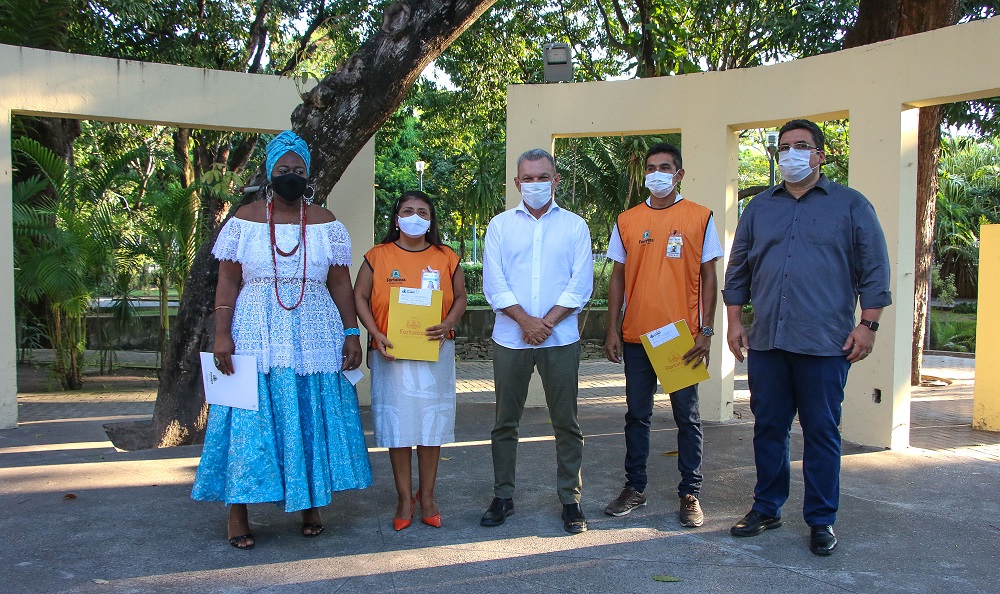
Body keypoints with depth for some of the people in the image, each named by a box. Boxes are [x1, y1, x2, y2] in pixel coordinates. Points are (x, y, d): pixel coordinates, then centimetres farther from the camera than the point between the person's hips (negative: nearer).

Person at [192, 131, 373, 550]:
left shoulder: (324, 221, 6)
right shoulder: (246, 218, 3)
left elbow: (340, 283, 6)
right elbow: (228, 280, 0)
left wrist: (351, 334, -1)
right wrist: (222, 334, -10)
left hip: (314, 335, 2)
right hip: (257, 336, -1)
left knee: (311, 416, 5)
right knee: (249, 419, -1)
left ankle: (311, 505, 19)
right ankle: (237, 512, 8)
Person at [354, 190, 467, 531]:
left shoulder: (446, 258, 7)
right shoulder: (378, 256, 3)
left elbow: (460, 298, 10)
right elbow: (360, 298, 2)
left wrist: (448, 324, -10)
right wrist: (375, 333, -11)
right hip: (391, 354, -1)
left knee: (432, 425, 5)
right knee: (397, 426, 2)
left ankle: (427, 497, 18)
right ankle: (404, 498, 15)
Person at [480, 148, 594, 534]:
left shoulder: (574, 226, 7)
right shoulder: (500, 225, 8)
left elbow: (581, 284, 0)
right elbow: (493, 283, 0)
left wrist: (546, 322, -10)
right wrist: (525, 320, -11)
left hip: (560, 339, -1)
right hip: (510, 339, 1)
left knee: (566, 422, 3)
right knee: (505, 421, 6)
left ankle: (570, 499, 14)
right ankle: (503, 496, 18)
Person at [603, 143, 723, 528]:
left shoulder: (700, 218, 1)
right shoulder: (627, 221, 7)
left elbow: (709, 277, 1)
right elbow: (618, 278, 9)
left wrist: (706, 331, -7)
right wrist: (612, 330, 3)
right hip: (637, 336, 2)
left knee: (687, 417, 5)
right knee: (637, 415, 10)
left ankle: (690, 494, 16)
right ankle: (634, 488, 21)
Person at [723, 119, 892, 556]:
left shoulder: (850, 205, 5)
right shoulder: (759, 207, 14)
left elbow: (875, 268, 3)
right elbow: (738, 268, 16)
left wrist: (868, 324, -5)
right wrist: (734, 321, 9)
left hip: (825, 342, -3)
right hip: (766, 341, 3)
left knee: (821, 431, 3)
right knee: (768, 427, 10)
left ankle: (821, 520, 15)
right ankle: (766, 509, 23)